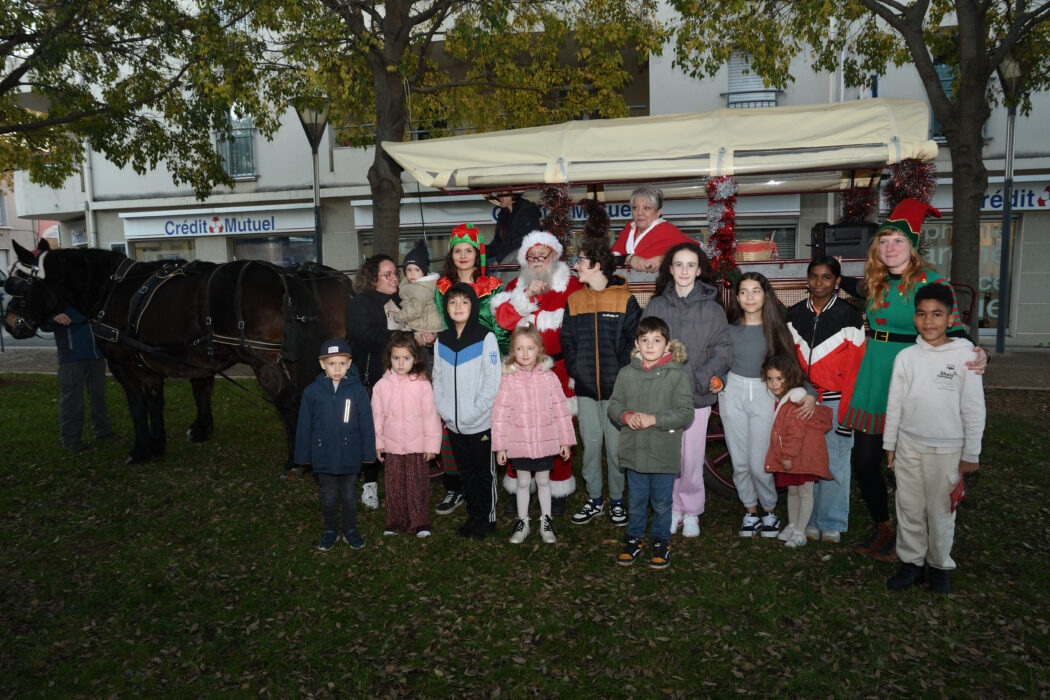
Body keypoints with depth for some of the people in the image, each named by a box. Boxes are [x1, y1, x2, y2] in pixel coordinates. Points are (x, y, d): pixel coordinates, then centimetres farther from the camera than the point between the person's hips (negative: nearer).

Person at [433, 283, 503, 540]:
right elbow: (438, 378, 12)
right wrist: (442, 409, -1)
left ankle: (488, 518, 23)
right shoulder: (441, 340, 7)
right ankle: (473, 516, 31)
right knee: (466, 471, 16)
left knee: (484, 471, 8)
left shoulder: (485, 338, -8)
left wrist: (476, 411, -15)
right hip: (452, 423, 5)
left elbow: (493, 380, -11)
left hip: (480, 423, -5)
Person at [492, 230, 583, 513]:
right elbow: (503, 318, -1)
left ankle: (558, 491, 16)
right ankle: (519, 488, 18)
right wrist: (528, 296, -12)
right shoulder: (516, 285, 14)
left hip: (557, 369, -2)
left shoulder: (570, 286, 4)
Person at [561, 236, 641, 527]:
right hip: (585, 387, 3)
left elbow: (633, 339, -4)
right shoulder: (574, 300, 10)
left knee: (616, 445, 4)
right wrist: (574, 371, 0)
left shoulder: (625, 299, -2)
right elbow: (566, 339, 11)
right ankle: (594, 500, 22)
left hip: (615, 386, -3)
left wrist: (621, 371, -12)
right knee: (590, 444, 9)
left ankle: (617, 501, 20)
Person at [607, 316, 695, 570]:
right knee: (636, 501, 16)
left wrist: (653, 419, -21)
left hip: (664, 453, -2)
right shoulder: (626, 373, 1)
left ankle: (661, 542, 32)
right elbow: (614, 404, 7)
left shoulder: (677, 375, -8)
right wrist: (626, 416, -15)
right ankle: (634, 538, 35)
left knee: (662, 502, 13)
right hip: (633, 451, 2)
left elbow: (685, 413, -12)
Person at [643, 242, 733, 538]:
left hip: (697, 395, -1)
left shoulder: (712, 309, 3)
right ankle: (673, 510, 24)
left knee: (692, 459, 2)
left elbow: (723, 349, 1)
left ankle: (692, 512, 23)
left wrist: (702, 376, -13)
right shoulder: (656, 306, 5)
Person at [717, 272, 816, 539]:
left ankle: (769, 511, 20)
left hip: (765, 394, -2)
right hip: (733, 393, 2)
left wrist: (810, 393, -13)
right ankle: (750, 510, 26)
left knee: (759, 464, -4)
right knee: (740, 462, 6)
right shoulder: (729, 328, 5)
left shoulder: (775, 328, 1)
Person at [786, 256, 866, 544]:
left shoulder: (850, 316, -3)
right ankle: (809, 520, 20)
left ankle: (832, 523, 19)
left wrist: (846, 410, -9)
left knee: (834, 462, 3)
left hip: (835, 401, -3)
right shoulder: (794, 315, 8)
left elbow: (855, 368, -5)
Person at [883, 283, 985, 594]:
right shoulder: (906, 357, 0)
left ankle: (940, 565, 28)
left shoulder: (965, 356, -7)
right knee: (909, 508, 11)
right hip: (909, 446, 3)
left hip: (947, 449, -2)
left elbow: (974, 409, -4)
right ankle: (911, 562, 26)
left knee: (941, 511, 9)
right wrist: (889, 444, 8)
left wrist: (971, 454, -3)